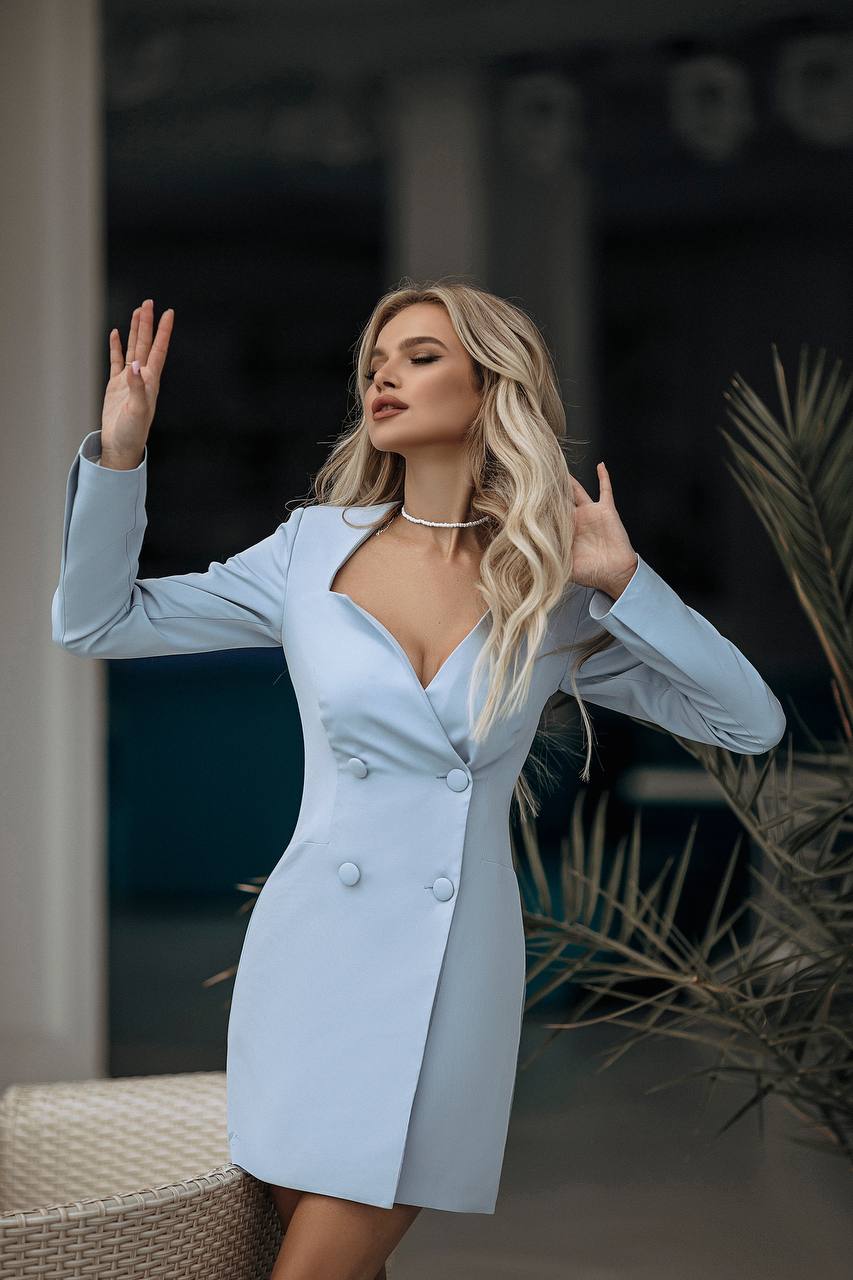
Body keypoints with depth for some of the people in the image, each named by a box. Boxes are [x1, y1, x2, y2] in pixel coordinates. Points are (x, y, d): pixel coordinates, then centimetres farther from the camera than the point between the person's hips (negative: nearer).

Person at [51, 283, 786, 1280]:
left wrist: (623, 583, -10)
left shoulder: (553, 594, 1)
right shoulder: (313, 548, 3)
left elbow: (753, 722, -1)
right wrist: (120, 452, -7)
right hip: (315, 958, 2)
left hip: (455, 967, -2)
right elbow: (95, 621, 5)